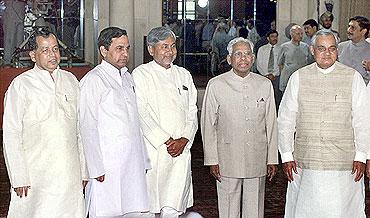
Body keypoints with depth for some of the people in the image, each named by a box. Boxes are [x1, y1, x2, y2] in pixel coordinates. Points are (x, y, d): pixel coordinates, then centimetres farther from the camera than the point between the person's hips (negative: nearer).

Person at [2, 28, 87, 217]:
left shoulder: (70, 80, 11)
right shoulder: (21, 85, -3)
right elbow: (11, 135, -5)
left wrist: (83, 171, 10)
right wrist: (19, 178, -10)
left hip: (70, 175, 4)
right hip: (36, 177, -4)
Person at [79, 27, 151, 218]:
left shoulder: (127, 77, 17)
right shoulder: (93, 80, -7)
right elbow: (88, 128, -11)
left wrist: (143, 160, 16)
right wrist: (97, 169, -15)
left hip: (133, 163, 7)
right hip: (107, 166, -7)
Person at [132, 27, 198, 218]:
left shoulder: (184, 75, 15)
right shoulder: (141, 74, 0)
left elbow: (192, 112, 11)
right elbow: (142, 113, -9)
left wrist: (183, 140, -5)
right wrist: (166, 141, -12)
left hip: (181, 150, 3)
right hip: (153, 150, -3)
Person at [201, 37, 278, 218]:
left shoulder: (265, 84, 5)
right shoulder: (216, 85, -2)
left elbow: (271, 124, 8)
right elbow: (208, 125, 0)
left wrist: (272, 159, 6)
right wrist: (212, 160, -4)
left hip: (257, 160, 2)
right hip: (227, 160, -2)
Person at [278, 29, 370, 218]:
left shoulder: (353, 78, 3)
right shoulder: (298, 78, 5)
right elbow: (285, 119, 6)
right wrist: (286, 156, 1)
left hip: (343, 162, -1)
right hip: (305, 162, 1)